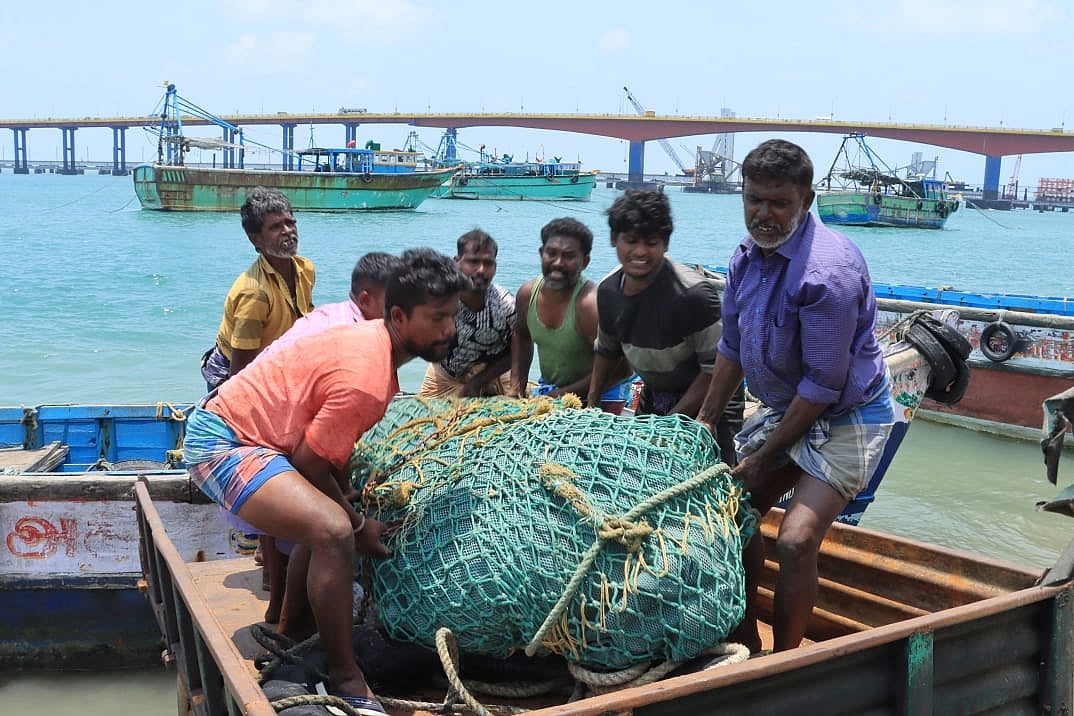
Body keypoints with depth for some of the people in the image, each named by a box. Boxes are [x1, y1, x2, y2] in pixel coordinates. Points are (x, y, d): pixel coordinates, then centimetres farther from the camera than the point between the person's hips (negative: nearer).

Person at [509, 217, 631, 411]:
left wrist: (563, 394, -22)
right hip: (548, 389, 6)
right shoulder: (527, 293, -8)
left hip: (597, 397, -6)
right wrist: (517, 386, 4)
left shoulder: (590, 304, -29)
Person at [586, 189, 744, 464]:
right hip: (654, 398, 7)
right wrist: (591, 405, 9)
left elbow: (715, 369, -24)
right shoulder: (608, 290, -5)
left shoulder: (692, 293, -27)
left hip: (706, 402, -6)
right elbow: (607, 350, 14)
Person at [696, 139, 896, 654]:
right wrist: (705, 420, 12)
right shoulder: (747, 255, -2)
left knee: (795, 540, -18)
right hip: (784, 407, 8)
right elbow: (733, 347, 11)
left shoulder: (828, 269, -28)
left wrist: (765, 458, -17)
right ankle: (745, 643, 27)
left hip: (847, 415, -8)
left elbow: (824, 383, -25)